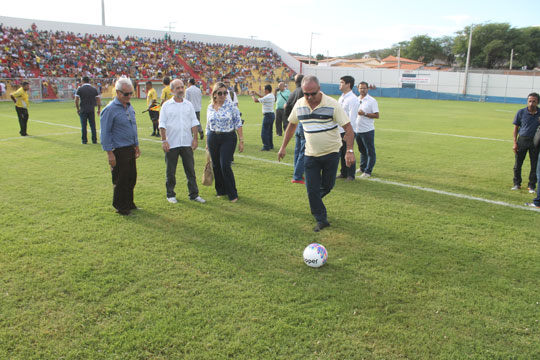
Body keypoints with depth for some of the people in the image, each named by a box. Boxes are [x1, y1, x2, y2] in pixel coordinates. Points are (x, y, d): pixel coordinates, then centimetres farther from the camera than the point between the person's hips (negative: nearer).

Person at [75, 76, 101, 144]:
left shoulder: (80, 89, -2)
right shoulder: (94, 89, 5)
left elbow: (76, 100, -6)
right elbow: (98, 100, 5)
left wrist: (78, 109, 5)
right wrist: (99, 109, 13)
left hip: (83, 110, -2)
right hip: (92, 110, 2)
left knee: (83, 126, 4)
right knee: (93, 125, 6)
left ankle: (84, 140, 7)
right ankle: (94, 140, 6)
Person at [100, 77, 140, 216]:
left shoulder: (129, 107, 10)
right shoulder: (110, 109, -13)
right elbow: (105, 133, -13)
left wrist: (136, 145, 19)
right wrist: (110, 153, -16)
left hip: (130, 149, 7)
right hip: (119, 151, -7)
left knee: (131, 178, 14)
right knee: (121, 180, 1)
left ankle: (129, 203, 29)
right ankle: (120, 206, 16)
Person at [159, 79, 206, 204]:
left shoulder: (188, 105, 9)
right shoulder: (166, 105, 0)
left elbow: (194, 123, 10)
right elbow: (162, 124, -2)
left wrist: (195, 138, 1)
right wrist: (164, 140, -10)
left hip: (187, 143, 2)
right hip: (171, 144, -2)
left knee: (190, 170, 6)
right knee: (170, 171, 6)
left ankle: (194, 194, 14)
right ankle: (170, 195, 19)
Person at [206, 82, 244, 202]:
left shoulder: (231, 106, -6)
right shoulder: (210, 107, 6)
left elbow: (238, 123, -5)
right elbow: (208, 126, 14)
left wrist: (241, 140, -9)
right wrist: (207, 143, 15)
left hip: (228, 138, -4)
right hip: (213, 138, 4)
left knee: (225, 165, -12)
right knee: (216, 165, 9)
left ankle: (232, 194, 1)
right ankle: (221, 191, 26)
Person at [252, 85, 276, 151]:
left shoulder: (267, 97, -19)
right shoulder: (272, 96, 9)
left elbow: (256, 100, -14)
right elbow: (263, 98, 26)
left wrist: (253, 95, 5)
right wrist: (256, 94, 24)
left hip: (267, 115, -10)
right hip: (272, 114, 10)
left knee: (264, 132, -4)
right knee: (269, 131, 18)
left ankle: (266, 147, -2)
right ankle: (270, 145, 25)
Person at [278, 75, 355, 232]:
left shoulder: (332, 104, -16)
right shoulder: (299, 105, -4)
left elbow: (348, 127, -16)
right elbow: (291, 125, 12)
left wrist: (350, 150, -26)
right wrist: (283, 147, 11)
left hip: (331, 153, -2)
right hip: (311, 154, 3)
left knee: (327, 186, 8)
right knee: (312, 189, -1)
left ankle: (315, 200, 41)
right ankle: (321, 220, 14)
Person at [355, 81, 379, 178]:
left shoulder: (372, 101, -8)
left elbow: (376, 115, -13)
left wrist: (364, 113, -19)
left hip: (367, 130, -6)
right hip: (357, 130, 7)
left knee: (370, 152, -1)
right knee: (362, 150, 18)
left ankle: (368, 171, 2)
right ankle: (362, 168, 30)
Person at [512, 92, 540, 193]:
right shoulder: (521, 112, -2)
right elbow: (516, 127, 3)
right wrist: (515, 142, -2)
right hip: (522, 140, 0)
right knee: (517, 164, 5)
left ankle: (532, 186, 16)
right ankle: (517, 184, 20)